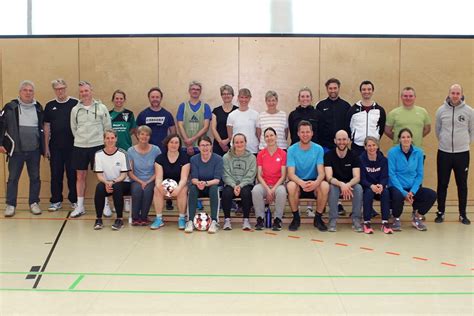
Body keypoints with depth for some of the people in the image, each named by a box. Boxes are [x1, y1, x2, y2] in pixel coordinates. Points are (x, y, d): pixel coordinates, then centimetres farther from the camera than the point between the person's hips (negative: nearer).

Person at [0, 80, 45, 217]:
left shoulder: (38, 107, 7)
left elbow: (42, 126, 16)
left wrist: (43, 147, 12)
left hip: (34, 150, 3)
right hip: (16, 150, -2)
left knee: (35, 178, 8)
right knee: (13, 178, 3)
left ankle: (34, 203, 20)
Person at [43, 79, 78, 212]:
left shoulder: (75, 104, -1)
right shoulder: (50, 106, 8)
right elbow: (46, 127, 10)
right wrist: (46, 146, 5)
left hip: (72, 146, -2)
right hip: (55, 146, 2)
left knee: (73, 173, 5)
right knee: (56, 174, 6)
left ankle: (74, 199, 16)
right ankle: (56, 201, 15)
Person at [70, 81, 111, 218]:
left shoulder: (101, 108, -2)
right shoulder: (75, 110, 6)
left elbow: (108, 127, 2)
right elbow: (73, 128, 13)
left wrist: (103, 141, 3)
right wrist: (81, 139, 9)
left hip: (98, 145, -2)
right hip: (80, 146, 3)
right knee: (80, 176, 8)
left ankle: (105, 205, 12)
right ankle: (80, 206, 17)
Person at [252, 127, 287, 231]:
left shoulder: (282, 153, -1)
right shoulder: (261, 154, 3)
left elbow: (283, 176, -3)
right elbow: (259, 175, -1)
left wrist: (273, 189, -16)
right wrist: (268, 190, -15)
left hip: (278, 185, -1)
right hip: (264, 185, 1)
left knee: (282, 191, -35)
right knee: (255, 190, -32)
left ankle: (277, 219, -18)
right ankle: (260, 218, -16)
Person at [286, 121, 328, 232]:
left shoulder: (318, 149, -5)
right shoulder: (292, 150, -8)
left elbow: (321, 172, -11)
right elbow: (291, 174, -15)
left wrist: (316, 182, -36)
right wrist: (302, 183, -38)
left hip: (313, 183, 1)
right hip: (298, 182, -1)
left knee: (325, 186, -31)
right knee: (291, 186, -34)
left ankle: (318, 218, -9)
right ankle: (296, 218, -12)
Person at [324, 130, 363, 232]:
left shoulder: (354, 156, -5)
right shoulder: (328, 155, -10)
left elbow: (357, 177, -15)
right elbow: (329, 177, -19)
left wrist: (347, 185, -38)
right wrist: (341, 184, -40)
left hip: (350, 185, 1)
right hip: (335, 185, -1)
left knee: (358, 188, -30)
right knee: (332, 187, -34)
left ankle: (356, 220, -22)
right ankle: (333, 220, -28)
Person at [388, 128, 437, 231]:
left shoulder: (418, 152, 0)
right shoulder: (393, 152, -9)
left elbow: (419, 174, 3)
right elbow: (392, 174, -12)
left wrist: (412, 192, -10)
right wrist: (404, 193, -18)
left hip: (412, 188, 4)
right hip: (396, 187, -4)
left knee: (432, 195, -18)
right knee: (398, 196, -36)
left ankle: (417, 218, 9)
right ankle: (396, 219, -3)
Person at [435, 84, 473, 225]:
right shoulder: (441, 110, 0)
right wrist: (444, 141, 11)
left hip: (462, 153, 0)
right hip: (444, 153, 0)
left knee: (462, 185, 8)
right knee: (442, 184, 6)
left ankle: (463, 214, 18)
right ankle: (440, 212, 18)